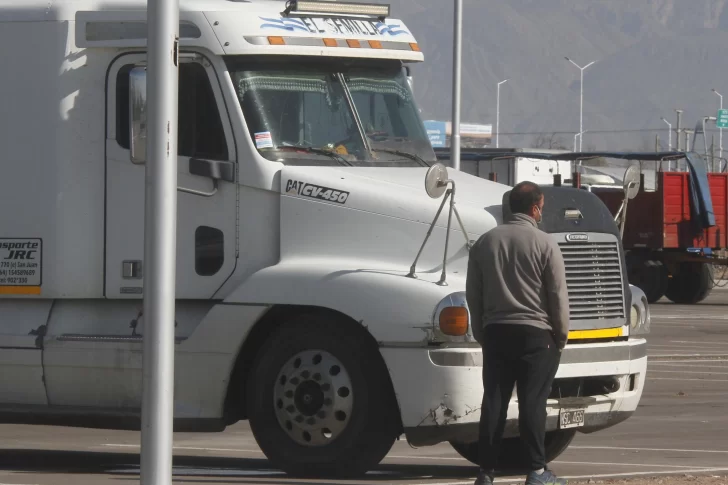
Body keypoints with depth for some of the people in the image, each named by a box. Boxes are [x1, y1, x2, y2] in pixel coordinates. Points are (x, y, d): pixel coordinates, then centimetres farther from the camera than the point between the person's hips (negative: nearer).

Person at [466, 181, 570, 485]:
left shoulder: (485, 242, 6)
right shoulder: (544, 244, -8)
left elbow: (473, 294, 10)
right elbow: (558, 295, -7)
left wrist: (481, 333, 19)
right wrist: (561, 335, 5)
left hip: (495, 333, 4)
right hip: (535, 334, -4)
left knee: (494, 401, 4)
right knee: (533, 403, -4)